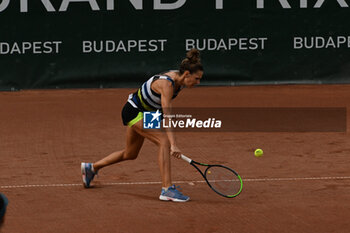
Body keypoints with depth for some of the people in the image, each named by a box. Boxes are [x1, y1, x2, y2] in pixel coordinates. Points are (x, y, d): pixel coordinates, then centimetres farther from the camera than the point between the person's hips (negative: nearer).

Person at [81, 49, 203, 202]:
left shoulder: (178, 78, -6)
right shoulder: (167, 84, -32)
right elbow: (167, 117, -40)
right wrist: (173, 144, -46)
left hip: (145, 113, 10)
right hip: (134, 110, -10)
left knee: (130, 154, 21)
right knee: (164, 142, -25)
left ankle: (91, 168, 40)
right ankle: (167, 189, -29)